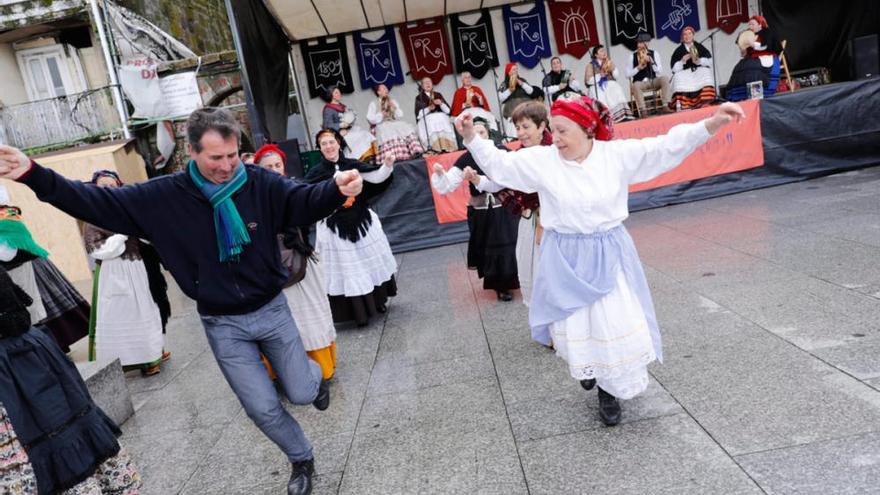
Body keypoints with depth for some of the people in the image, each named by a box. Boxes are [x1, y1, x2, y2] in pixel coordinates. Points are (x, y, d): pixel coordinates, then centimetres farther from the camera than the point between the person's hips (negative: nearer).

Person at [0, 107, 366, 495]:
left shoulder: (260, 183, -13)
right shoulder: (164, 196, -11)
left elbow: (305, 201, -23)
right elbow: (99, 203, -8)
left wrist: (337, 188, -46)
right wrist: (34, 176, -19)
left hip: (271, 309, 0)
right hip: (222, 324, 1)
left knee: (301, 393, 11)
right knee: (263, 408, 10)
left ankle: (312, 373, 50)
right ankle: (301, 459, 39)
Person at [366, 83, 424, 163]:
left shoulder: (393, 101, 22)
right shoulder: (373, 104, 12)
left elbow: (400, 116, 14)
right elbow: (370, 118, 3)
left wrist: (394, 108, -2)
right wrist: (381, 114, -6)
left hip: (395, 124, 4)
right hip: (383, 126, -3)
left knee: (407, 128, -27)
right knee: (388, 134, -38)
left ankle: (415, 152, -39)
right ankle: (391, 158, -50)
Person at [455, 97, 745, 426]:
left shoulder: (617, 154, -7)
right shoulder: (542, 160, -7)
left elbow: (667, 147, -9)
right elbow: (499, 164, -2)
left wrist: (711, 124, -20)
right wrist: (471, 138, -14)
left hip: (608, 256, 0)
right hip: (565, 259, 0)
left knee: (617, 323, 0)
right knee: (573, 326, 8)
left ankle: (609, 390, 25)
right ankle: (587, 368, 44)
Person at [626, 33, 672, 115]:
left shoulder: (654, 53, 6)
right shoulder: (632, 56, 2)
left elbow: (659, 71, -1)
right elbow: (627, 74, 1)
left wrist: (652, 61, -16)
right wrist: (638, 68, -13)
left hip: (653, 81, 2)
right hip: (640, 83, -2)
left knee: (665, 79, -27)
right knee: (636, 85, -36)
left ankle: (665, 106, -26)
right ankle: (643, 111, -38)